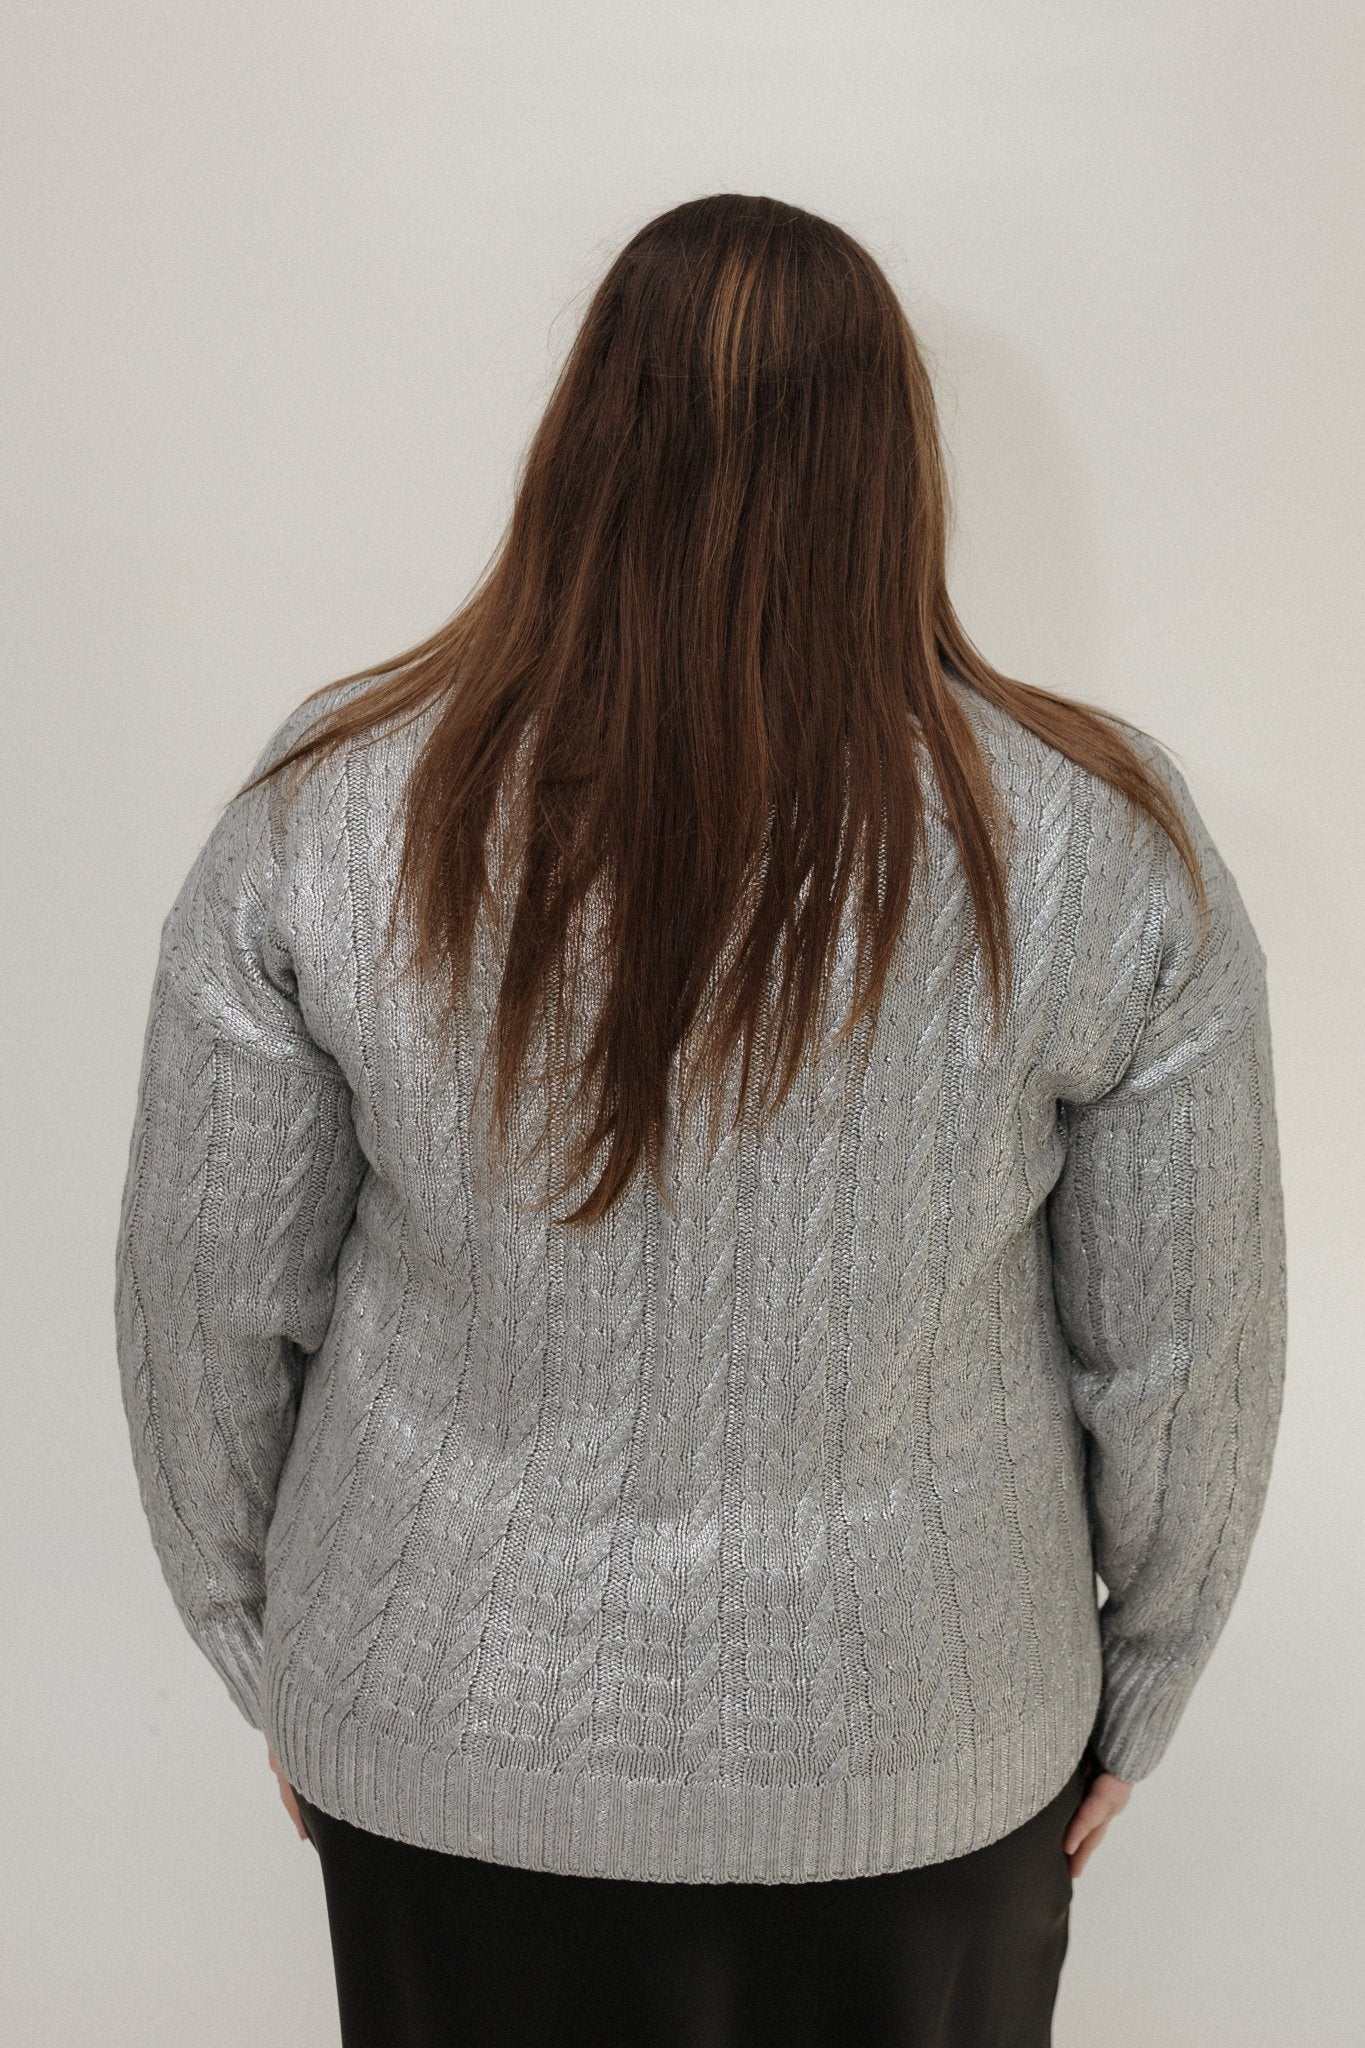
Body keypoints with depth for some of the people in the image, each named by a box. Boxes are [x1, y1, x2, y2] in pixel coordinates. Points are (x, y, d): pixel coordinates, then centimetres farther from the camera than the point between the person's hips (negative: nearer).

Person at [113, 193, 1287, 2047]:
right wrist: (1135, 1686, 10)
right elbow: (1185, 1356, -7)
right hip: (925, 1749, 0)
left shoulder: (323, 820, -16)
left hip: (451, 1745, 1)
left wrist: (274, 1656, 10)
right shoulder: (1104, 848, -16)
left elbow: (209, 1316, -6)